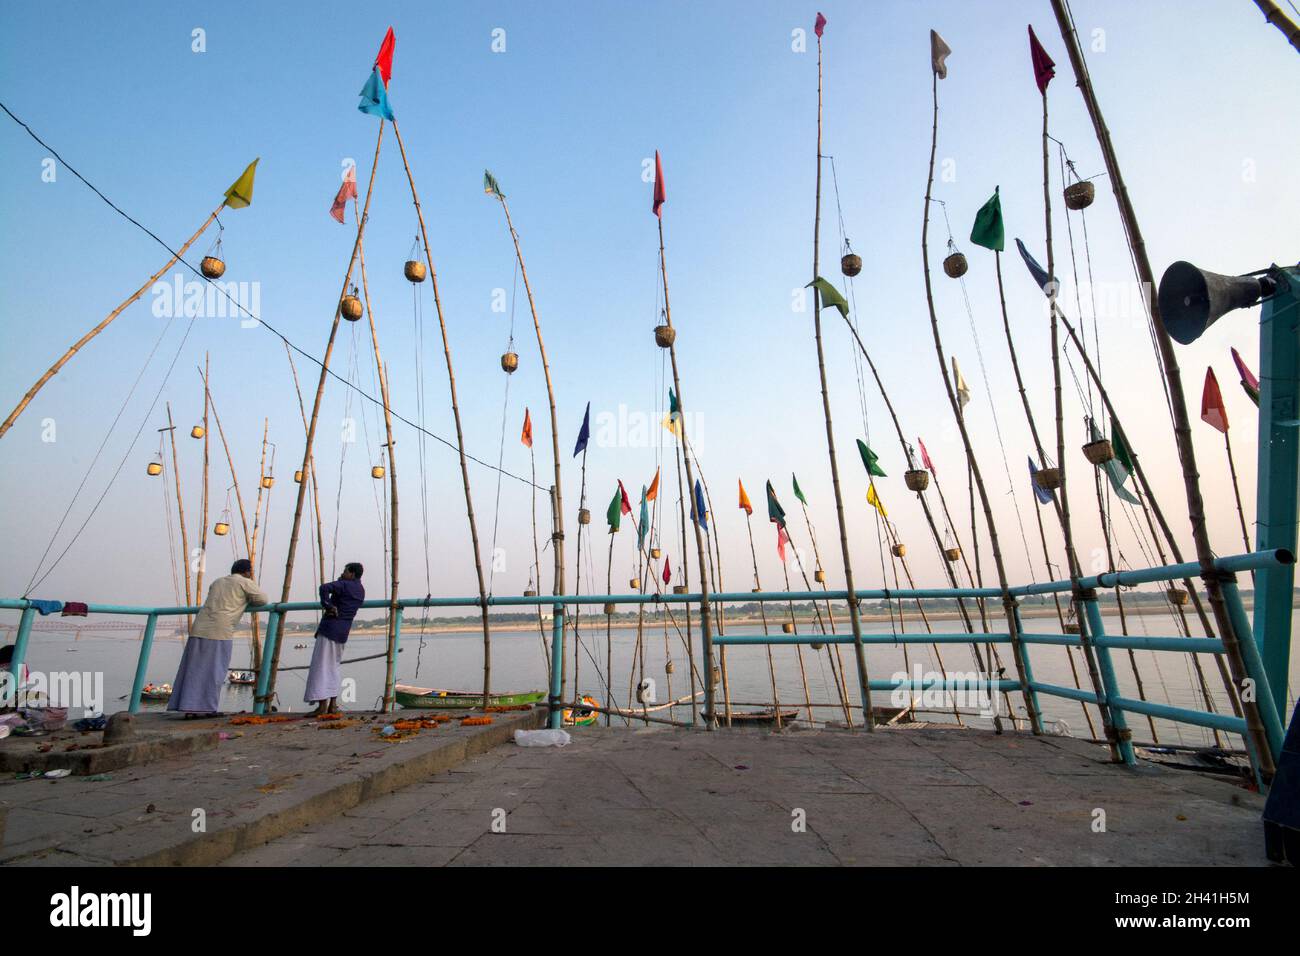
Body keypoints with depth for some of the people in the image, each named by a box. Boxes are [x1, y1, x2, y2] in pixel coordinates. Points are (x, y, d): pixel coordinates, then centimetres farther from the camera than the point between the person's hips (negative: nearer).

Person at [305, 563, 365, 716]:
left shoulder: (344, 585, -9)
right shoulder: (361, 591, 13)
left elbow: (324, 588, -26)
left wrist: (327, 605, -17)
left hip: (329, 627, -7)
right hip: (343, 631, 7)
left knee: (321, 666, -3)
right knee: (335, 665, 16)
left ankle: (322, 704, -7)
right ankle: (333, 703, 13)